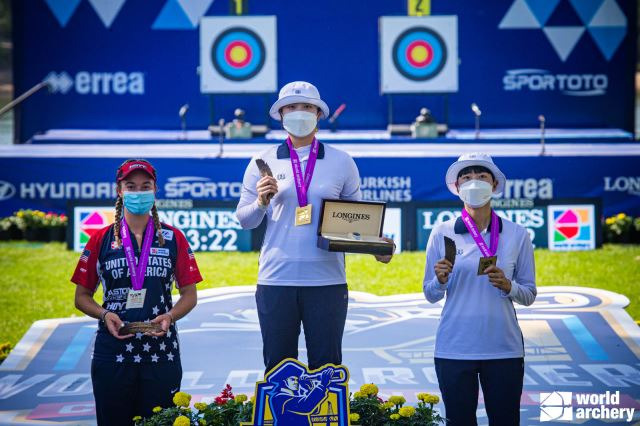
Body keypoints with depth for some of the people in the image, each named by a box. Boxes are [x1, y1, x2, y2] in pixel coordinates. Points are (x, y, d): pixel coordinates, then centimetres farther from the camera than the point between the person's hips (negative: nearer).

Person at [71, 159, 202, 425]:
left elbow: (189, 294, 9)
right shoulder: (102, 240, 7)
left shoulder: (173, 239, 8)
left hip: (161, 353, 0)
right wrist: (105, 315, -10)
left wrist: (169, 316, -10)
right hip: (113, 351, 0)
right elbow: (82, 296, 9)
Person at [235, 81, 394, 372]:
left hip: (327, 280, 0)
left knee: (326, 366, 3)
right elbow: (243, 220, 8)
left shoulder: (341, 163, 9)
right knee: (277, 366, 4)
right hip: (275, 280, 0)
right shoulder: (263, 162, 7)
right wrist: (261, 203, -13)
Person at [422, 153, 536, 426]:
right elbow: (430, 295, 6)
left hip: (504, 349, 0)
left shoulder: (517, 235, 2)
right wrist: (441, 280, -15)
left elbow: (529, 295, 6)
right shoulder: (442, 234, 2)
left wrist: (508, 286, -14)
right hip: (454, 349, 0)